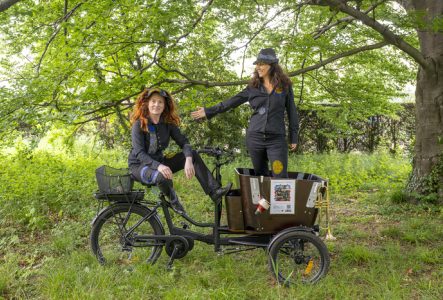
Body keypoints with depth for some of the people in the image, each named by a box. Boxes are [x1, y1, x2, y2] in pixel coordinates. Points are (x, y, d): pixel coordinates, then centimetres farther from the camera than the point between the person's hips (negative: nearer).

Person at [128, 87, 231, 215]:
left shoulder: (167, 123, -1)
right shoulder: (139, 124, -16)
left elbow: (184, 142, -8)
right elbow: (139, 153, -25)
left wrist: (188, 160, -30)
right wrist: (158, 166, -42)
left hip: (160, 161, 6)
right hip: (139, 166, -5)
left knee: (193, 155, -13)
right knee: (162, 176, -39)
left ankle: (214, 191, -18)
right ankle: (174, 202, -7)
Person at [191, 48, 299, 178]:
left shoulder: (285, 85, 2)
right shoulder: (253, 86, 7)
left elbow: (291, 112, 5)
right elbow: (232, 101, 8)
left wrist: (294, 137, 4)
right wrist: (209, 111, 4)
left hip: (276, 139, -2)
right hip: (254, 138, 2)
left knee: (280, 179, -7)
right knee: (261, 176, 10)